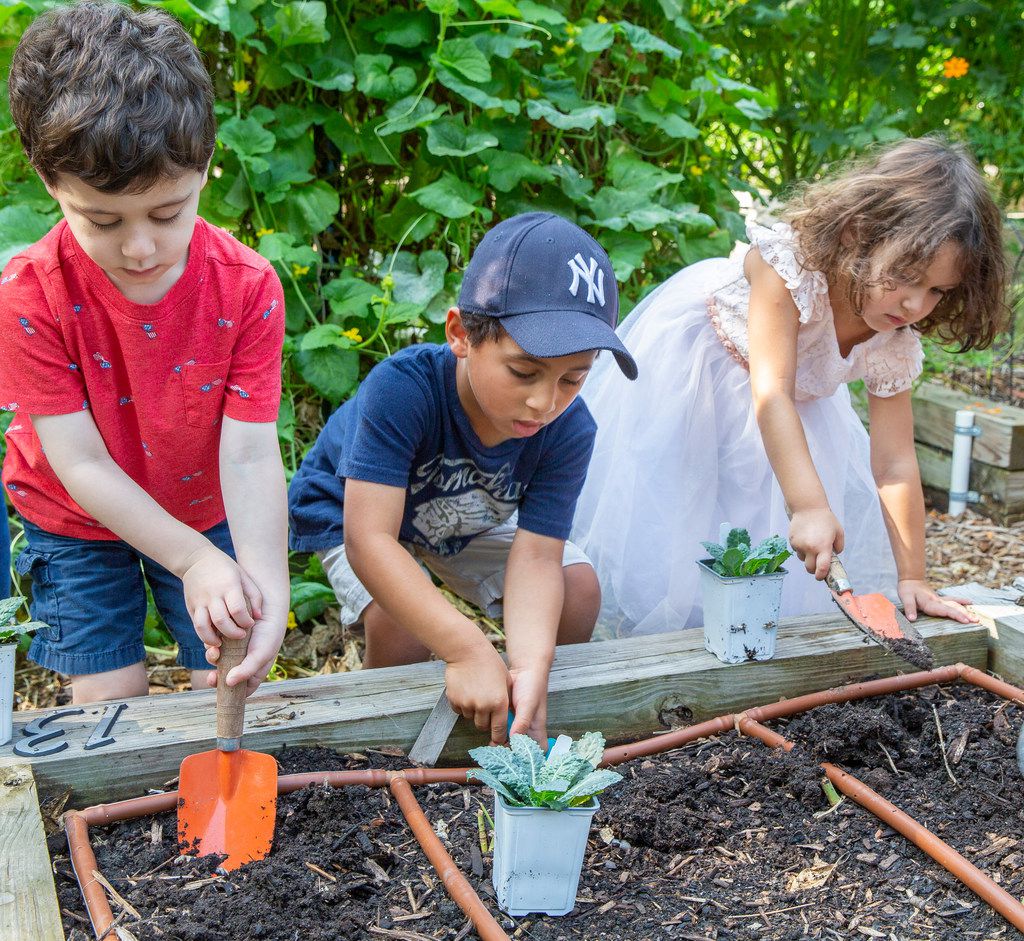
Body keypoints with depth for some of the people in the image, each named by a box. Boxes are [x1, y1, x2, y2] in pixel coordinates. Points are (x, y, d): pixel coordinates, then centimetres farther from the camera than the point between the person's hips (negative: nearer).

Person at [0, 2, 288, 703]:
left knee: (231, 685, 6)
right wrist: (194, 560, -36)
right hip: (76, 521, -1)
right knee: (114, 704, 1)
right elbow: (81, 464, -25)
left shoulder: (248, 288, -24)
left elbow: (250, 454, -27)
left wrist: (267, 583, -43)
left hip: (205, 511, 1)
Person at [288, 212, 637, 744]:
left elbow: (535, 556, -31)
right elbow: (369, 541, -46)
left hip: (467, 520, 4)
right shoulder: (402, 387, -42)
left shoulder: (567, 430, -28)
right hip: (350, 512, -4)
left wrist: (531, 667, -50)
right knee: (400, 624, -30)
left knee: (578, 587, -9)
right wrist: (466, 650, -55)